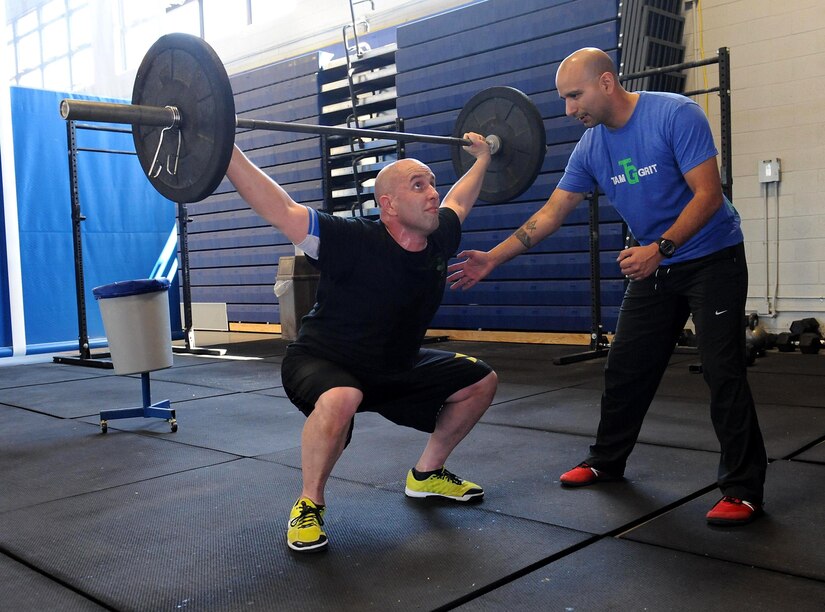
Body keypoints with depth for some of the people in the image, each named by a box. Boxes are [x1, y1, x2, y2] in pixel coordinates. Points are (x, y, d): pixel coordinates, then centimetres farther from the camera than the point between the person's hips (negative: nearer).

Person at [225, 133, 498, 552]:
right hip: (321, 364, -7)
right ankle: (309, 505, -15)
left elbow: (457, 202, 14)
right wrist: (224, 149, -36)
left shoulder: (438, 242, -9)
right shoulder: (355, 243, -28)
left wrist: (482, 157, 24)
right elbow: (280, 211, -32)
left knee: (480, 381, 6)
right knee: (340, 400, -42)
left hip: (396, 367, 7)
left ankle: (426, 474, 22)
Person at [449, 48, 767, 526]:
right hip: (655, 266, 6)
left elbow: (708, 194, -22)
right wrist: (493, 258, -6)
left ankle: (744, 489, 2)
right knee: (626, 369, 10)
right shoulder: (591, 147, -2)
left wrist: (659, 248, -33)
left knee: (723, 372, -8)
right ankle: (607, 461, 27)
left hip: (712, 258, -6)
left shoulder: (676, 114, -20)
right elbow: (552, 213, 0)